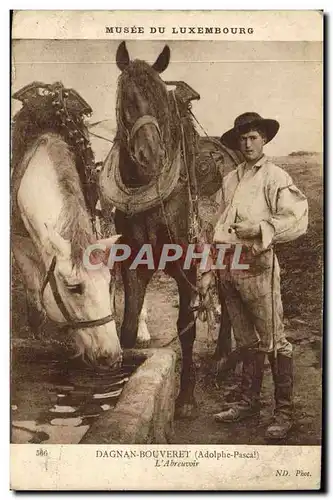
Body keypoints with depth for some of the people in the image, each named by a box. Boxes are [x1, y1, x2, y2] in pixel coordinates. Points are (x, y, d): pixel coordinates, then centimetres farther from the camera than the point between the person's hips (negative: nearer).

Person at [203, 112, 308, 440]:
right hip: (228, 267, 6)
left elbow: (297, 220, -11)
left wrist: (259, 228, -21)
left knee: (273, 342, -1)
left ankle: (284, 412, 10)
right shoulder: (229, 180, 16)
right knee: (245, 341, 15)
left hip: (257, 266, -6)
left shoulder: (276, 178, -2)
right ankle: (248, 401, 28)